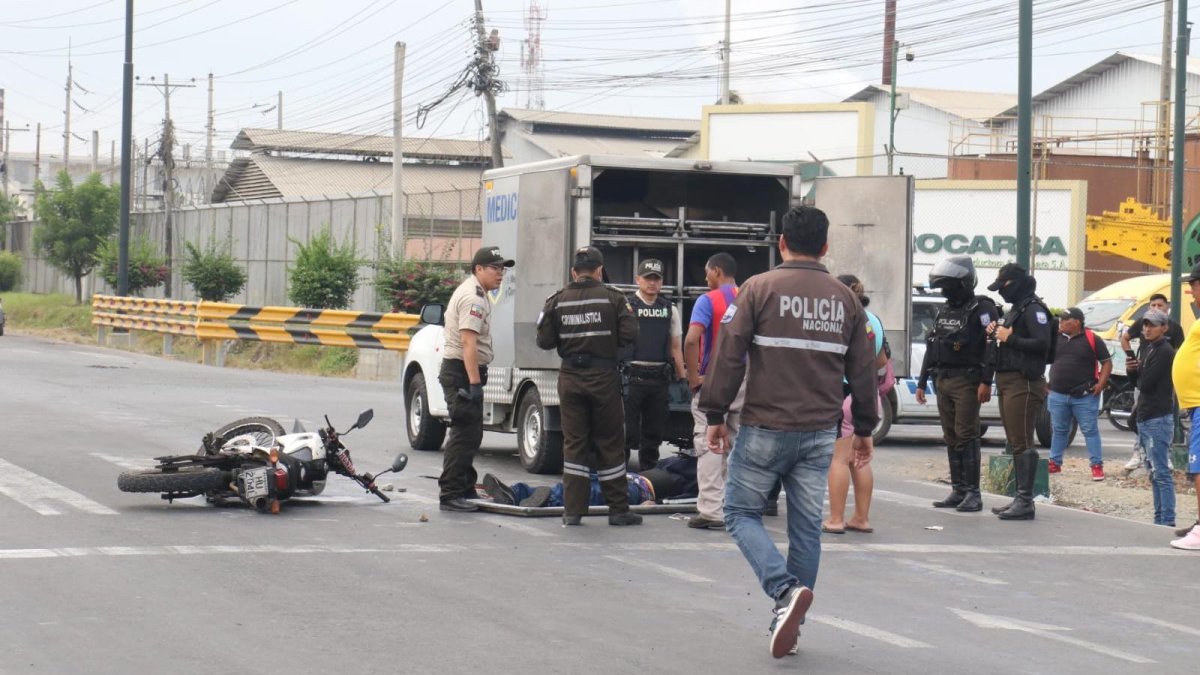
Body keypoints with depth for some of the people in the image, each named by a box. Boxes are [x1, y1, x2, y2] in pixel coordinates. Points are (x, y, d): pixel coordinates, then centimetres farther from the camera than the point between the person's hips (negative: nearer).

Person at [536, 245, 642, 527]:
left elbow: (545, 341, -2)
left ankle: (572, 511, 5)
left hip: (570, 377, 2)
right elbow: (629, 335, -10)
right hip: (604, 376, -2)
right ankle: (618, 509, 11)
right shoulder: (613, 299, -5)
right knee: (610, 443, 7)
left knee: (573, 443, 7)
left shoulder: (557, 301, 0)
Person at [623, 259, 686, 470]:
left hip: (660, 379, 5)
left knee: (654, 432, 10)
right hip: (632, 377, -5)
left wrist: (683, 377, 12)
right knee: (628, 431, -7)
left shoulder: (670, 310, 14)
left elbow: (675, 346, 17)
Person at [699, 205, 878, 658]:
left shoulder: (759, 289, -5)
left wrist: (715, 416, -1)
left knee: (742, 513, 6)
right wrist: (864, 429, 21)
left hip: (764, 429, -4)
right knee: (806, 527, 10)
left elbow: (729, 356, -9)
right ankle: (789, 621, 13)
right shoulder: (845, 299, 7)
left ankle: (786, 590, -16)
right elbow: (863, 370, 11)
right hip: (820, 434, 4)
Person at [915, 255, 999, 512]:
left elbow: (991, 347, -16)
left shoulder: (981, 309, -7)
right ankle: (958, 490, 13)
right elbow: (931, 348, 24)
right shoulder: (944, 311, 19)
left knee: (966, 436, -10)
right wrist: (922, 382, 21)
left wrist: (986, 382, -24)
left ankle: (973, 493, -8)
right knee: (951, 437, 9)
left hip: (966, 382, -8)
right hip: (942, 382, 8)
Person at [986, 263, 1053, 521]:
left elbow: (1042, 343, -22)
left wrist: (1010, 338, -18)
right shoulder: (1015, 308, 21)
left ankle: (1025, 502, -15)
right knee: (1015, 442, 12)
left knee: (1022, 442, -12)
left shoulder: (1033, 309, -10)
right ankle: (1020, 498, 17)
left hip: (1023, 383, -11)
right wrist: (997, 334, 8)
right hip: (1008, 382, 11)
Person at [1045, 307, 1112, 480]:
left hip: (1085, 396, -4)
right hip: (1058, 395, 4)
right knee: (1059, 430, 13)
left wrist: (1101, 384, -10)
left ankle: (1097, 465, -1)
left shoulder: (1091, 339, -3)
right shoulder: (1054, 337, 6)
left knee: (1090, 430, -3)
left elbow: (1107, 362, 1)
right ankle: (1055, 462, 22)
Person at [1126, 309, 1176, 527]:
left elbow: (1145, 384, -19)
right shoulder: (1146, 347, 15)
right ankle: (1159, 519, 16)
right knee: (1155, 473, 12)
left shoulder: (1165, 352, -13)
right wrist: (1132, 370, -1)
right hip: (1145, 417, 10)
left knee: (1161, 473, -11)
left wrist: (1138, 370, 1)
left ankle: (1167, 521, -12)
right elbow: (1138, 380, 19)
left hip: (1159, 418, -10)